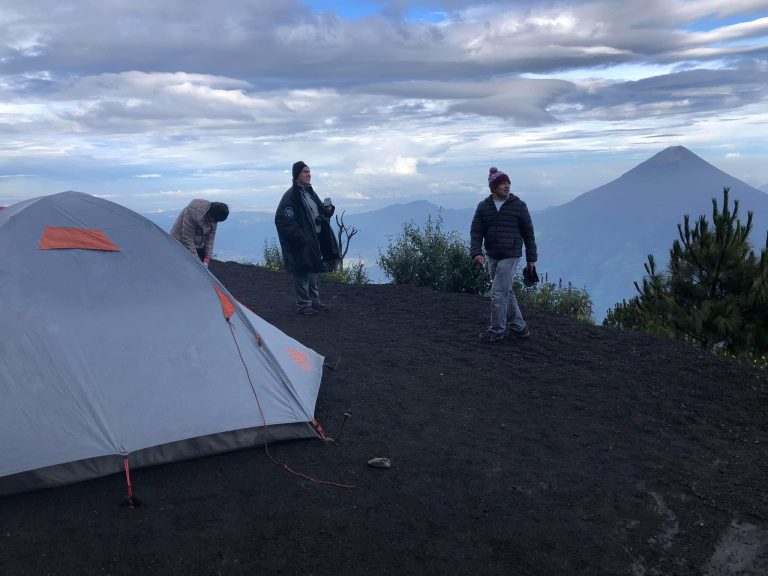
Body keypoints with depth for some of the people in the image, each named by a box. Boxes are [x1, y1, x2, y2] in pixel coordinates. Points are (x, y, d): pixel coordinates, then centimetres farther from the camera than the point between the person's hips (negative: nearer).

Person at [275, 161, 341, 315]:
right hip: (301, 243, -9)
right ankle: (303, 304, 10)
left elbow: (319, 212, 22)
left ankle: (315, 301, 28)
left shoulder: (309, 192, 13)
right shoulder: (291, 196, -14)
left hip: (315, 239, 9)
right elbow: (284, 221, -19)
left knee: (314, 271, 16)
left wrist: (328, 209, 0)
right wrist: (300, 238, -23)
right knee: (303, 273, -1)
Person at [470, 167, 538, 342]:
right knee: (506, 293, 14)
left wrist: (531, 258, 2)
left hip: (510, 256, -5)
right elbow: (476, 232, 0)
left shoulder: (518, 206, -4)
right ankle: (519, 327, 28)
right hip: (492, 257, 5)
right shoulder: (483, 207, 4)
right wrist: (476, 252, -16)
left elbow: (528, 233, 1)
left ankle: (497, 330, 9)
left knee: (498, 294, -7)